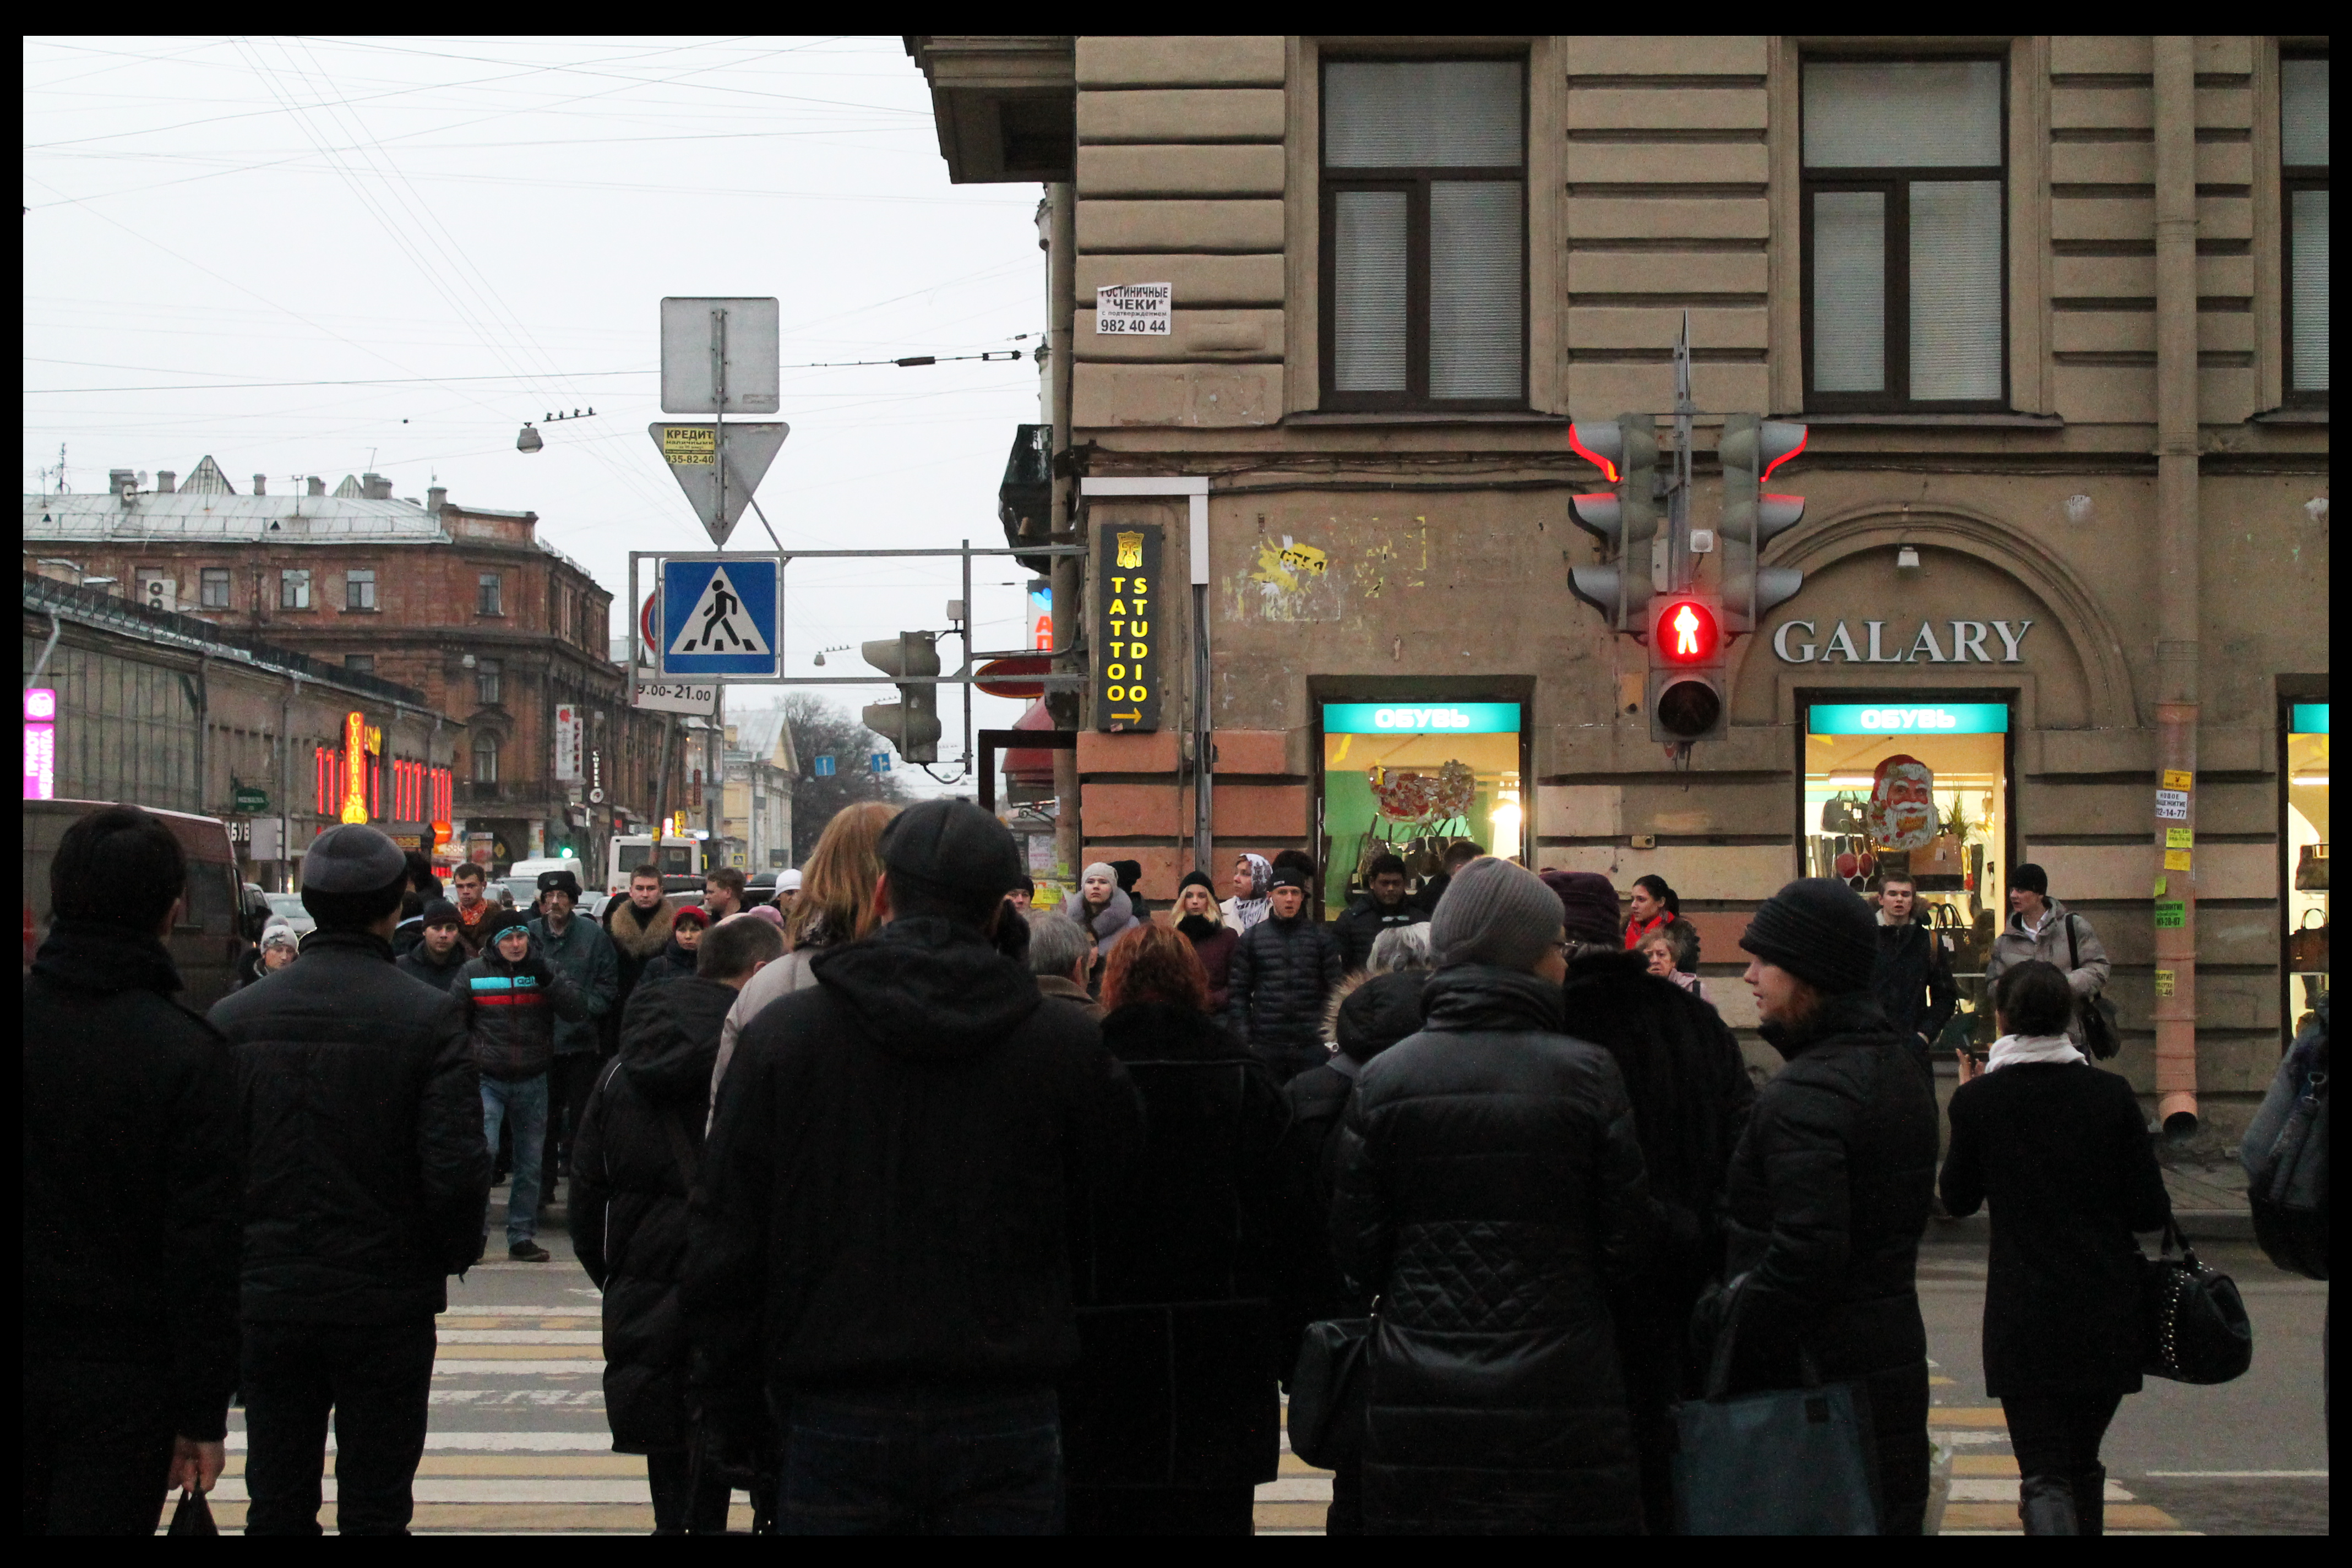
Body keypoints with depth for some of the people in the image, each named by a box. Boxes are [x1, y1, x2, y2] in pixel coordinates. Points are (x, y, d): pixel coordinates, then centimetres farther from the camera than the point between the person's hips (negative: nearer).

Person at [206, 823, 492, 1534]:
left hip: (268, 1297, 3)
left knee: (277, 1507, 11)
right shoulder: (429, 1017, -11)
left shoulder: (234, 1017, -1)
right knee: (375, 1509, 5)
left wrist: (235, 1260, 12)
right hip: (386, 1302, -3)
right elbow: (458, 1168, -16)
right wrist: (454, 1255, 2)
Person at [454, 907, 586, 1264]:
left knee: (531, 1164, 8)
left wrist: (547, 979, -19)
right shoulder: (473, 972, 1)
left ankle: (522, 1236, 18)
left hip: (533, 1083, 2)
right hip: (486, 1080, -2)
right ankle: (477, 1231, -9)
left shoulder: (546, 970, 2)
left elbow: (577, 1012, -9)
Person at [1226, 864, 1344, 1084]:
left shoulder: (1321, 938, 8)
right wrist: (1243, 1039, -1)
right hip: (1266, 1047, 0)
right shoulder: (1251, 938, 8)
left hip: (1311, 1046, 0)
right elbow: (1238, 992, 7)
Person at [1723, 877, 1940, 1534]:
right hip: (1895, 1357, 10)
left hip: (1812, 1377, -10)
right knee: (1887, 1517, 16)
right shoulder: (1901, 1072, 12)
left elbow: (1803, 1253, -27)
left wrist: (1720, 1329, -17)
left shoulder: (1805, 1094, -19)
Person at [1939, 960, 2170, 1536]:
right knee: (2083, 1465, 22)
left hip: (2022, 1315, -3)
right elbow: (2152, 1212, -4)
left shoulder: (1977, 1099, -7)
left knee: (2044, 1474, -4)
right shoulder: (2111, 1093, -4)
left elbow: (1958, 1200, 7)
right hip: (2106, 1312, 3)